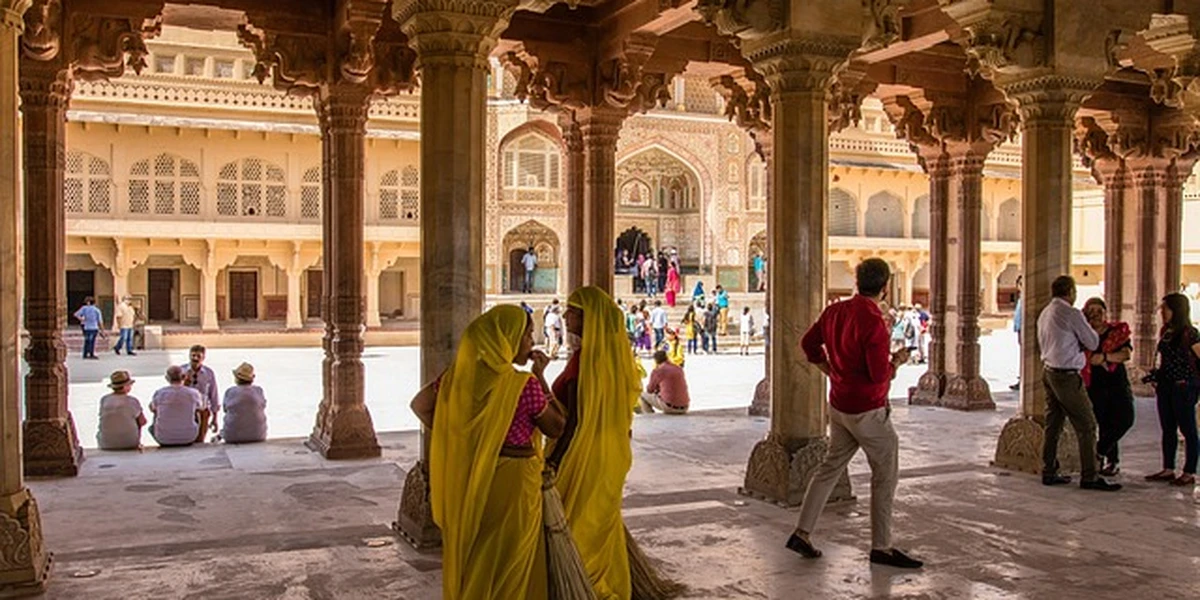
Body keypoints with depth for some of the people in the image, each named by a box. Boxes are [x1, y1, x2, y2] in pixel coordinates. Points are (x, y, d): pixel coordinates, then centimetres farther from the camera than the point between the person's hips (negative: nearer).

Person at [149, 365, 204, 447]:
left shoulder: (159, 393, -7)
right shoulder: (193, 393, -8)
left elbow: (152, 408, 14)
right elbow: (201, 408, 14)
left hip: (164, 439, 0)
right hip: (188, 439, 0)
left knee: (151, 427, 33)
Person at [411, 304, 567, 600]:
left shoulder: (460, 374, -4)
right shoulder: (525, 384, -18)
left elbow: (420, 405, 6)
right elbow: (556, 427, -6)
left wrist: (454, 437, 8)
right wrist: (541, 378, -3)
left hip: (466, 479, 5)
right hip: (512, 481, -5)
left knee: (467, 556, 21)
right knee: (509, 564, 11)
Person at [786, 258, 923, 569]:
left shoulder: (835, 311, 2)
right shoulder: (873, 322, -23)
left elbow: (809, 343, 14)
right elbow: (880, 374, -24)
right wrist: (897, 360, -5)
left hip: (839, 404, 8)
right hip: (868, 410, -8)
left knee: (831, 466, 16)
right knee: (886, 476, 6)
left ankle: (802, 533, 18)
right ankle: (881, 547, 14)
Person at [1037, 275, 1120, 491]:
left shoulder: (1045, 313, 12)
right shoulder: (1072, 314, -14)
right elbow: (1092, 343, -7)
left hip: (1049, 372, 9)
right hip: (1067, 376, -9)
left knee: (1053, 424, 13)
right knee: (1086, 426, -3)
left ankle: (1049, 472, 17)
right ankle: (1089, 477, -2)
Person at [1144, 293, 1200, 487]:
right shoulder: (1165, 332, 11)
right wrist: (1156, 377, 11)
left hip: (1183, 387, -8)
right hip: (1165, 386, 8)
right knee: (1167, 429, 11)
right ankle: (1168, 469, 19)